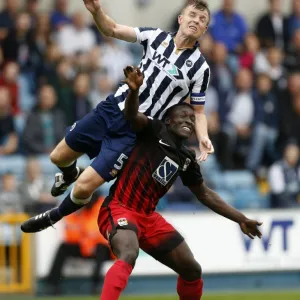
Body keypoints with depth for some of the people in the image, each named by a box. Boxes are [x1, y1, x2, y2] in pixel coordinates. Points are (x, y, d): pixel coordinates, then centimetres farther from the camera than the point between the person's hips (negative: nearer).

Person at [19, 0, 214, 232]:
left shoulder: (199, 68, -9)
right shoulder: (158, 37, 0)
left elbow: (198, 111, -1)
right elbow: (113, 30, 1)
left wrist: (203, 138, -21)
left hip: (133, 131, -4)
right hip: (112, 109, 4)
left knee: (84, 187, -11)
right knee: (59, 158, 14)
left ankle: (55, 217, 21)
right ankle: (71, 174, 52)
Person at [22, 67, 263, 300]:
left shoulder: (187, 159, 15)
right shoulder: (155, 130, -3)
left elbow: (205, 194, 26)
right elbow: (131, 115, -24)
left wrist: (241, 219, 25)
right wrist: (135, 90, -46)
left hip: (149, 218, 8)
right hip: (119, 209, -8)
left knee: (192, 270, 8)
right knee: (128, 255, -36)